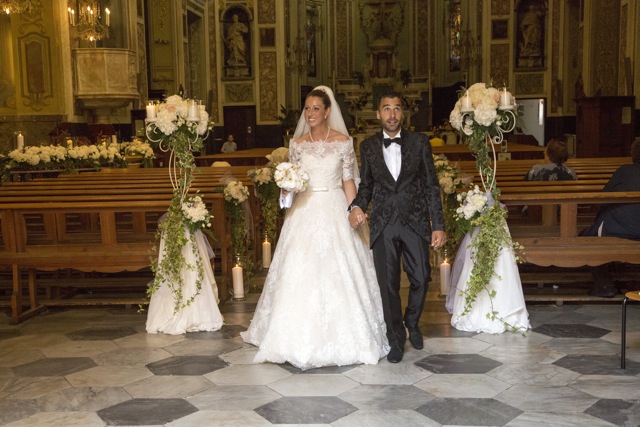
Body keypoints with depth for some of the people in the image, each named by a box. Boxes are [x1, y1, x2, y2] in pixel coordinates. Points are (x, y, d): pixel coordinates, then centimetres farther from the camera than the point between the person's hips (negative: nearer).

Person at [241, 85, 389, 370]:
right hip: (304, 211, 2)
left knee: (337, 273, -1)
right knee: (300, 274, 1)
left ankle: (340, 337, 14)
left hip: (334, 210, -2)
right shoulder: (298, 143, 6)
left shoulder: (343, 141, 0)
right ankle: (302, 338, 14)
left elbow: (349, 181, 1)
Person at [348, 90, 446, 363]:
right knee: (388, 284, 2)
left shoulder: (419, 142, 3)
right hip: (383, 225, 1)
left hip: (415, 221, 0)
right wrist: (357, 205, -7)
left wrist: (438, 225, -3)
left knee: (421, 279, 2)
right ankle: (396, 338, 21)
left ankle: (412, 323, 33)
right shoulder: (368, 146, 7)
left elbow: (432, 185, 2)